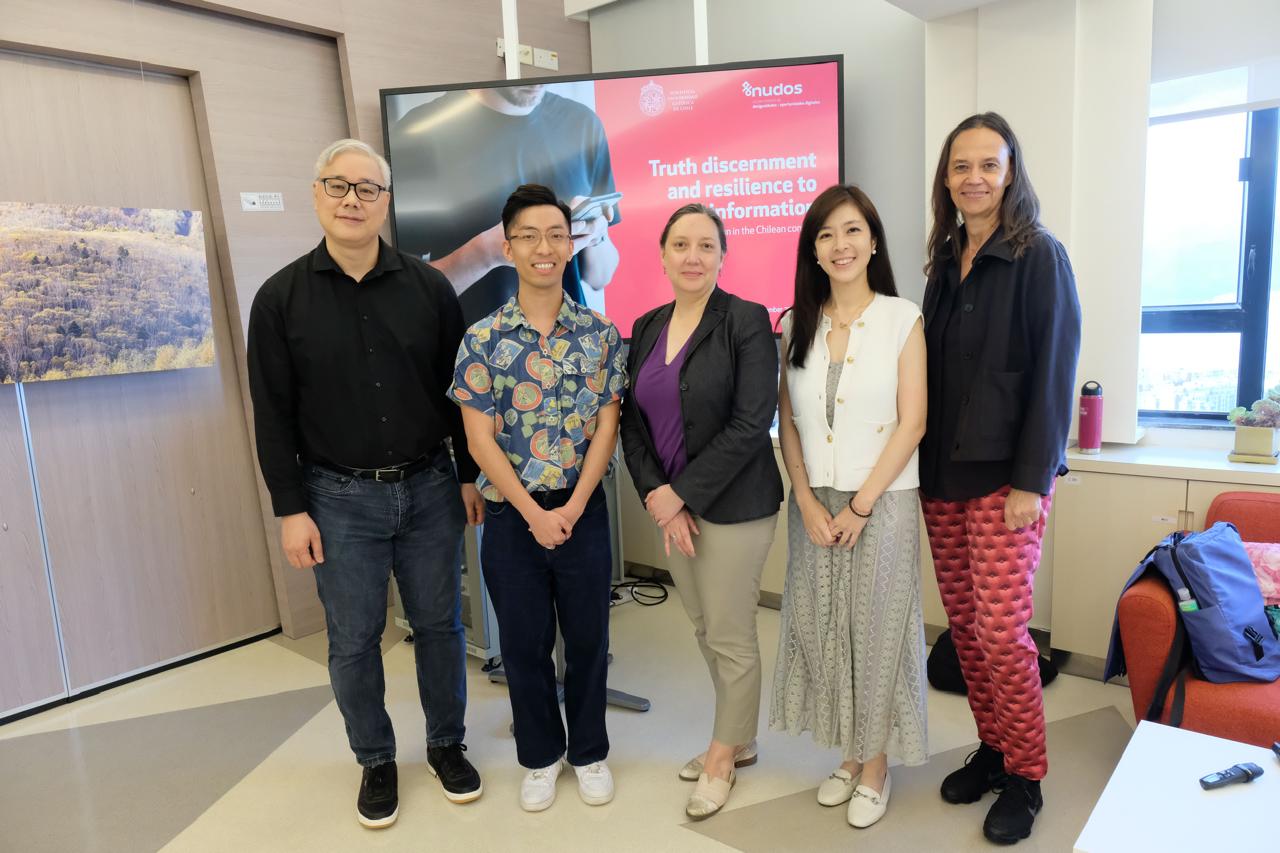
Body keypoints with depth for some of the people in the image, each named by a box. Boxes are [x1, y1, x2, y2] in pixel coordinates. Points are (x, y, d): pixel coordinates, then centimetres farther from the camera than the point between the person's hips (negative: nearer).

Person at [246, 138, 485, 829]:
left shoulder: (428, 288, 0)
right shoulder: (281, 298, -2)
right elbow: (274, 415, -1)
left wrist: (470, 475, 5)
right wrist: (290, 509, -4)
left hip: (429, 488, 1)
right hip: (339, 499, -1)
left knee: (440, 624, 12)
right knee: (354, 639, 10)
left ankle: (446, 744, 34)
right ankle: (376, 760, 32)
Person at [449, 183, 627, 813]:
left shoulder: (600, 332, -1)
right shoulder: (482, 338, -4)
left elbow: (607, 426, -3)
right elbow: (479, 438, -7)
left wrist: (572, 509, -11)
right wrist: (534, 514, -12)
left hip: (584, 511, 1)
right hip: (512, 515, 0)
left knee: (588, 639, 13)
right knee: (525, 643, 13)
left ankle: (589, 752, 35)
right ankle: (540, 756, 34)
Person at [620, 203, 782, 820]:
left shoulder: (746, 321, -12)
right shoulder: (646, 328, 6)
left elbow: (751, 425, -18)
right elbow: (633, 422, 6)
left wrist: (680, 492, -17)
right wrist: (658, 498, -7)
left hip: (733, 506, -6)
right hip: (670, 504, 6)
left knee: (730, 636, 7)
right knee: (705, 631, 18)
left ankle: (722, 757, 29)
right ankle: (739, 739, 39)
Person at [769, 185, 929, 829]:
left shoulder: (902, 319, -4)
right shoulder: (797, 324, 6)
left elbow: (912, 423, -8)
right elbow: (787, 421, 5)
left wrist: (860, 506, -11)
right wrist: (807, 501, -5)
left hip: (882, 503, -3)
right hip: (815, 505, 4)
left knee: (877, 631, 5)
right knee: (821, 628, 10)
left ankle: (876, 767, 25)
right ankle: (849, 756, 29)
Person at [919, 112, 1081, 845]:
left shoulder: (1039, 256, -5)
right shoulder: (945, 261, 12)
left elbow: (1054, 372, -9)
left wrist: (1032, 479, -14)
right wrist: (924, 468, 10)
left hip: (1005, 476, -5)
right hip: (942, 475, 5)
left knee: (1002, 628, -4)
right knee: (964, 625, 9)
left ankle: (1025, 777, 15)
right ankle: (992, 748, 27)